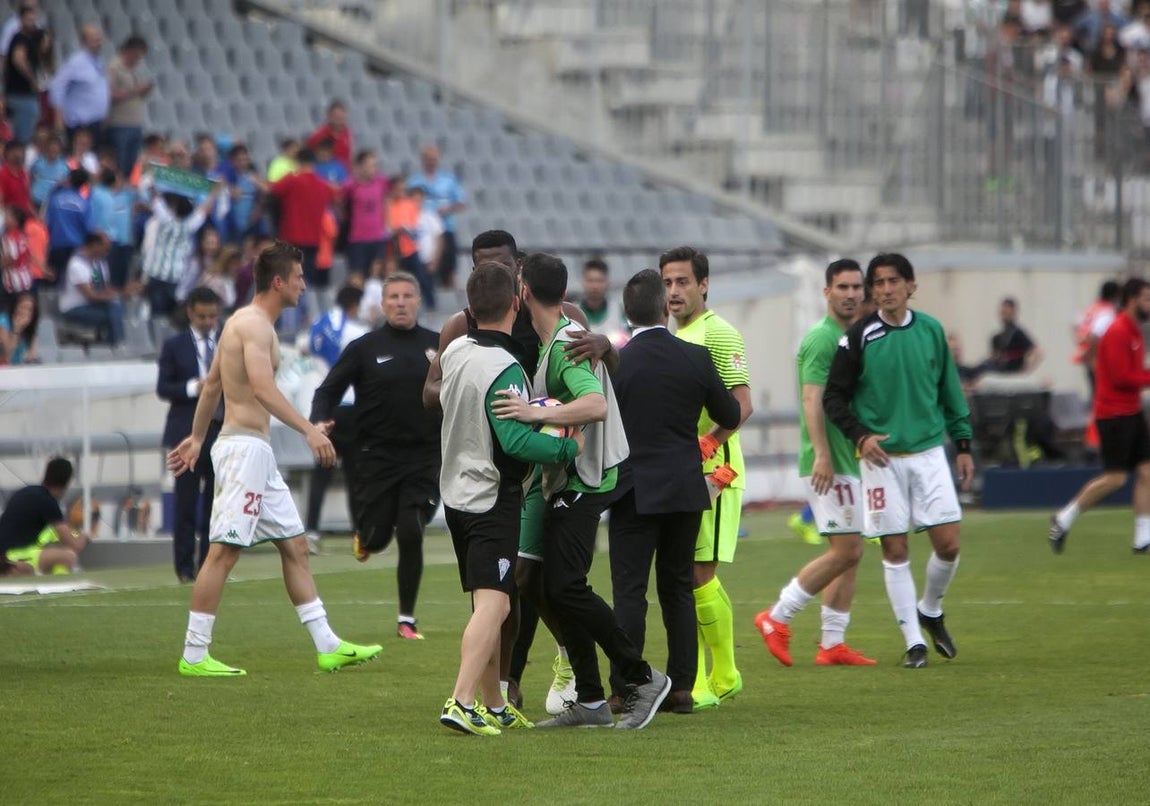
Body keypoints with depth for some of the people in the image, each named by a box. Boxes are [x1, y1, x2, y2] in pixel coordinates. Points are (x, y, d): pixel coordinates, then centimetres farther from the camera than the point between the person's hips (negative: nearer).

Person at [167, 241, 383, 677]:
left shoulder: (241, 322, 18)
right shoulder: (255, 325, -13)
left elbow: (211, 384, 26)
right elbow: (263, 388, -27)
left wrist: (197, 437, 34)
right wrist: (309, 430, -33)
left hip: (257, 452, 11)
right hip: (244, 447, -11)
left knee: (295, 546, 11)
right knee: (224, 551, -9)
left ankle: (328, 646, 13)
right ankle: (193, 656, -8)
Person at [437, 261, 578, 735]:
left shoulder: (455, 352, 6)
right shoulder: (504, 369, -19)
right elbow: (516, 440, -26)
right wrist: (569, 447, -13)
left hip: (456, 495, 9)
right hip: (493, 498, -9)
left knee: (491, 605, 16)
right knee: (492, 604, -13)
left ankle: (494, 706, 21)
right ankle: (461, 702, -25)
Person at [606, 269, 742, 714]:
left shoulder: (614, 363, -9)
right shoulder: (696, 359, -3)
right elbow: (730, 415, 8)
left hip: (634, 491, -3)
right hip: (685, 490, 3)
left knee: (630, 591, -1)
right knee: (679, 588, 12)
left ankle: (624, 689, -5)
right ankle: (681, 686, 10)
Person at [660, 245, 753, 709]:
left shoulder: (718, 334, -9)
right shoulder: (670, 338, 18)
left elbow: (741, 405, -18)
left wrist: (704, 445, -29)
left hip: (712, 472, -8)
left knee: (702, 575, -9)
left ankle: (724, 678, 3)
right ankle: (694, 682, 10)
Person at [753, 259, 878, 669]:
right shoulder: (821, 339, -12)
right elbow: (812, 399, -20)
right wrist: (821, 454, -27)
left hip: (850, 461, 9)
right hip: (830, 464, -9)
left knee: (848, 554, 7)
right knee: (845, 551, -11)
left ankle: (832, 644, 9)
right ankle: (777, 618, -3)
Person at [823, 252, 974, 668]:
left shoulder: (931, 330, 5)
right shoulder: (859, 337, -5)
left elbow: (950, 391, 14)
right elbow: (833, 397, -1)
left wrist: (963, 445, 12)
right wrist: (859, 435, -15)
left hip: (929, 451, 3)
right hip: (882, 457, -2)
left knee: (948, 543, -3)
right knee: (895, 552, -1)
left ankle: (930, 611, 25)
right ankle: (914, 641, 7)